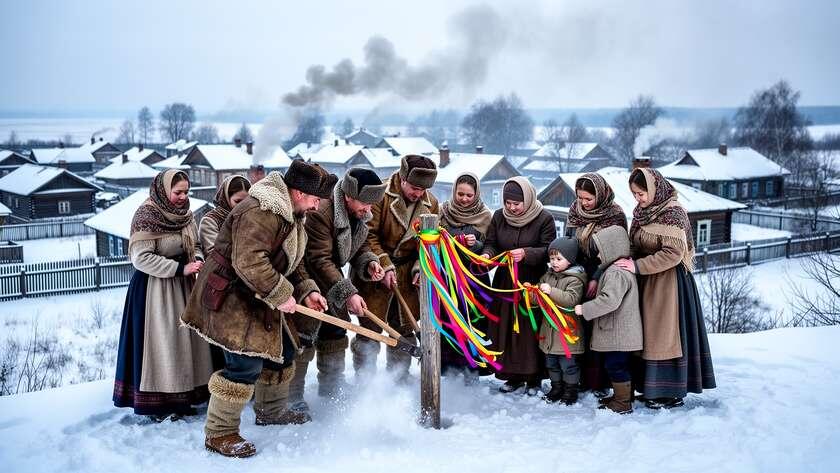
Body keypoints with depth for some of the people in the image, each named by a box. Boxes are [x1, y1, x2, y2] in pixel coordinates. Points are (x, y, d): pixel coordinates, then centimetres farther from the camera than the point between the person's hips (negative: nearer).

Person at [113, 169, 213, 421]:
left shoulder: (185, 213, 6)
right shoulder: (146, 215, -16)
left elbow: (195, 245, 16)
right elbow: (141, 258, -20)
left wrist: (196, 260, -7)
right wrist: (181, 268, -22)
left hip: (182, 286, 7)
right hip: (154, 287, -7)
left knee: (184, 338, 11)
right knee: (160, 341, -2)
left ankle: (183, 396, 23)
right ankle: (157, 402, 9)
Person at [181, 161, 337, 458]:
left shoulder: (292, 215, 11)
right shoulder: (260, 213, -25)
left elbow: (292, 262, 19)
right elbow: (249, 262, -33)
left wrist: (306, 291, 4)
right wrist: (280, 294, -26)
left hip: (257, 299, 11)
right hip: (230, 297, -11)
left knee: (281, 351, 18)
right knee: (246, 364, -16)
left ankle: (271, 411, 40)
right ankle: (219, 433, -2)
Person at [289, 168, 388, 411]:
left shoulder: (358, 214, -3)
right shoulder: (320, 213, -31)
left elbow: (359, 247, 11)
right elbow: (320, 261, -32)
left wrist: (369, 262, -12)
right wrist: (348, 293, -35)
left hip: (333, 282, 9)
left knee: (336, 334, 16)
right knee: (303, 339, -7)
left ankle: (332, 391, 31)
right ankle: (292, 398, 5)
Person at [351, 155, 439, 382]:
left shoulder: (430, 203, 1)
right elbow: (368, 235, -14)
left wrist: (421, 268, -4)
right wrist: (384, 266, -18)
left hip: (407, 273, 5)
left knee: (404, 330, 12)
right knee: (370, 329, -1)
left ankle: (399, 380, 25)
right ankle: (364, 381, 12)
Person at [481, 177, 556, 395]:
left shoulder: (544, 219, -9)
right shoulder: (499, 217, 4)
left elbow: (549, 251, -12)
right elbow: (491, 243, 7)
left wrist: (526, 253, -28)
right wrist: (487, 255, -15)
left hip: (532, 285, -4)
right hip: (505, 283, 4)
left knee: (531, 330, -1)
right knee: (505, 328, 6)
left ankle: (534, 378, 12)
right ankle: (513, 376, 20)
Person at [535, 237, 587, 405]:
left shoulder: (574, 279, -13)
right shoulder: (548, 275, 8)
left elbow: (571, 299, -28)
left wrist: (551, 291, -35)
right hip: (550, 328, 7)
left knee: (568, 363, 3)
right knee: (551, 362, 18)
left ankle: (570, 390, 17)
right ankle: (556, 388, 32)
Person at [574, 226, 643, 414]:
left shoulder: (616, 272, -20)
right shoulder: (620, 268, 15)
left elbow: (610, 300, -30)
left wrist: (585, 309, -24)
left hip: (617, 333, -11)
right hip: (620, 332, 11)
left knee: (615, 365, -3)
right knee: (620, 365, 20)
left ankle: (623, 404, 3)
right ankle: (624, 396, 31)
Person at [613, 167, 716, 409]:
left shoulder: (672, 213, -15)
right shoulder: (643, 211, 11)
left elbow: (673, 253, -21)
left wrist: (638, 266, -20)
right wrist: (629, 261, 0)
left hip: (669, 281, -8)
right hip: (648, 281, 8)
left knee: (666, 333, -3)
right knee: (649, 333, 11)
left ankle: (671, 392, 6)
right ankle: (654, 387, 20)